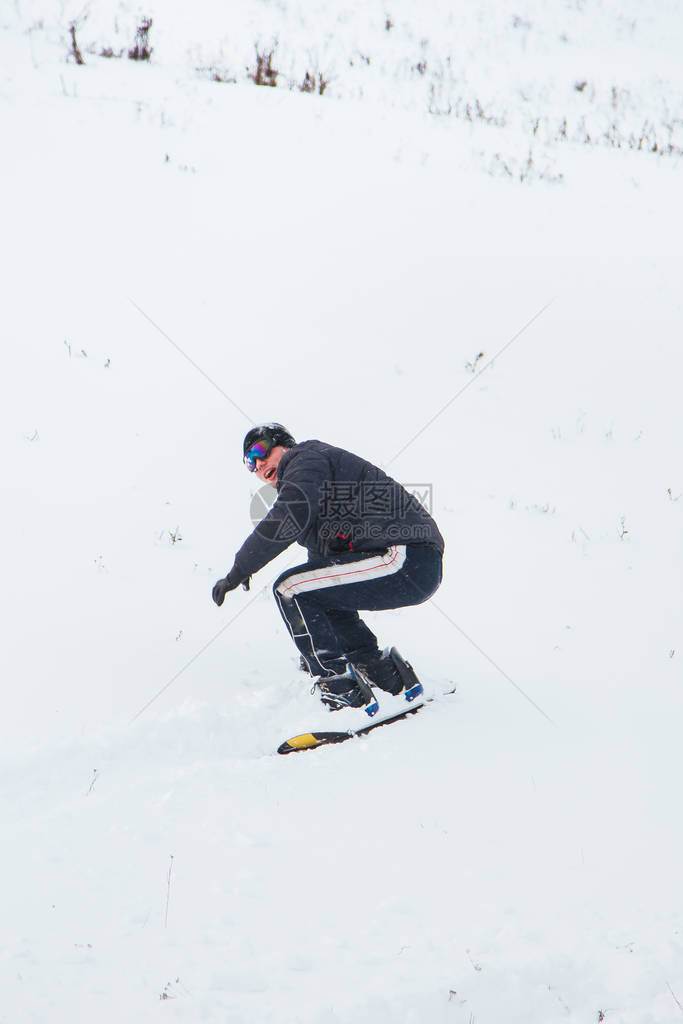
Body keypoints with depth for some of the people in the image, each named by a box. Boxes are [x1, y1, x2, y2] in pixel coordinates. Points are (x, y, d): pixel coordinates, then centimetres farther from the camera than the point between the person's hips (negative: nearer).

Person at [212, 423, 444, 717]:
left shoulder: (305, 458, 0)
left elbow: (290, 517, -20)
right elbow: (321, 559, 35)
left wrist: (239, 570, -13)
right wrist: (318, 645, 38)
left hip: (406, 559, -11)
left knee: (289, 588, -11)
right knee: (316, 591, 28)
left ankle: (341, 689, -10)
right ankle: (383, 672, 22)